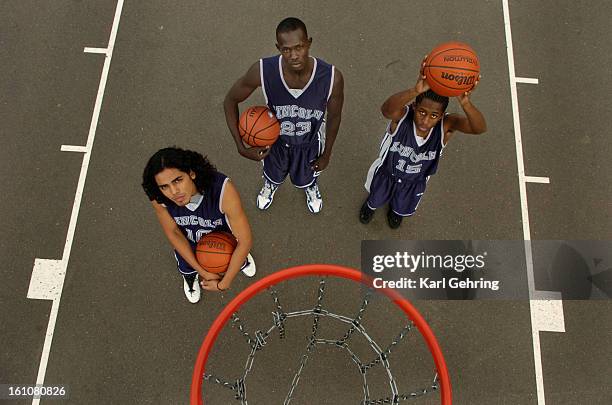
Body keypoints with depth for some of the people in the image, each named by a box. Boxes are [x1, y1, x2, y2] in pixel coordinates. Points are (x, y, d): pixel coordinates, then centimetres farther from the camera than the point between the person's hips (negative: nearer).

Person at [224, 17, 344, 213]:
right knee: (273, 173, 31)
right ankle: (270, 185, 71)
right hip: (275, 138, 0)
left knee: (306, 177, 30)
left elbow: (334, 116, -15)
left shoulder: (332, 78, -36)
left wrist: (327, 154, -1)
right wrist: (241, 147, -22)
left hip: (310, 141, 0)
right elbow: (230, 101, -18)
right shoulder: (262, 71, -36)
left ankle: (311, 187, 69)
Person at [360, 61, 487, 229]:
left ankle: (396, 210, 71)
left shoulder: (446, 125, -37)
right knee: (376, 198, 32)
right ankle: (371, 204, 70)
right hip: (386, 172, -1)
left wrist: (466, 104, -76)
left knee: (403, 207, 34)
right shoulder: (402, 116, -40)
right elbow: (386, 109, -66)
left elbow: (480, 128, -54)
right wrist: (415, 91, -85)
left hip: (416, 181, 2)